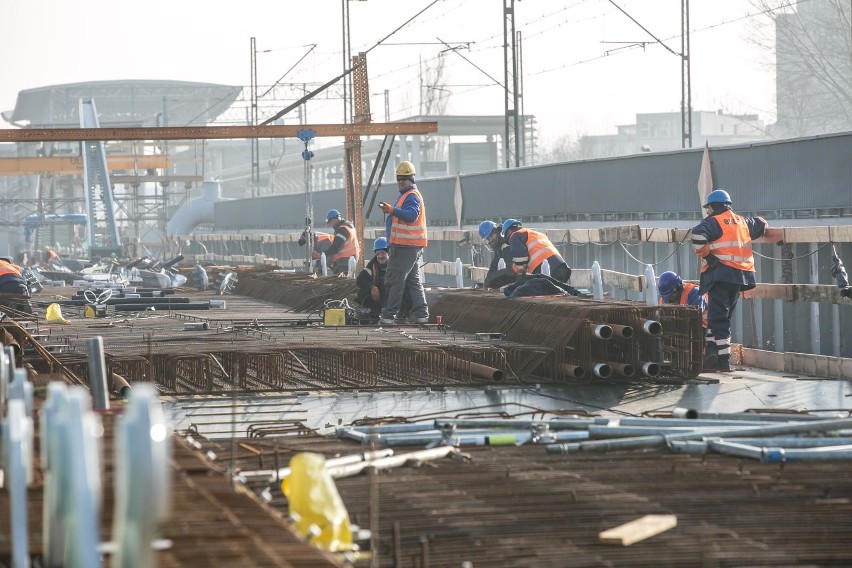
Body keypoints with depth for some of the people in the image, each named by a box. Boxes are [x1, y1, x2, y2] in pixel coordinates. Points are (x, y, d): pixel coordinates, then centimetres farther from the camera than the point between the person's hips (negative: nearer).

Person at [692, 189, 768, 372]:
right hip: (740, 276, 7)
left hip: (720, 274, -7)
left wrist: (704, 253, -13)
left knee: (718, 318, -6)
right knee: (723, 317, 16)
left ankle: (723, 360, -12)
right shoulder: (743, 222, 16)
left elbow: (698, 233, -24)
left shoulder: (714, 222, -5)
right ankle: (712, 352, 10)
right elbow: (761, 225, 33)